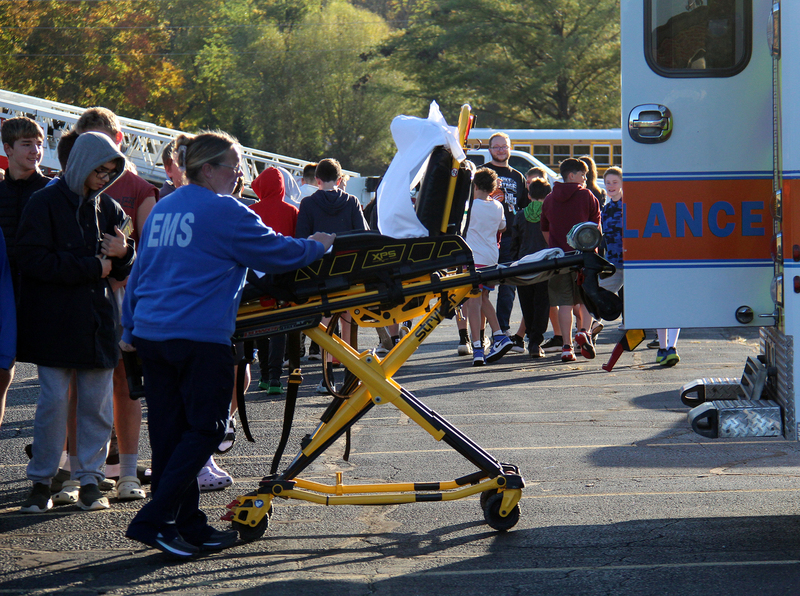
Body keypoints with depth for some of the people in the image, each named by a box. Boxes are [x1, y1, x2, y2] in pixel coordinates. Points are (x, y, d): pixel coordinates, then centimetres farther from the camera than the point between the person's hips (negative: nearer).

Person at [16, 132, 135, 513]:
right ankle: (41, 482, 6)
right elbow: (32, 259, -14)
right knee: (53, 402, -5)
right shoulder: (45, 203, -5)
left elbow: (124, 272, 15)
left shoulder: (109, 209, 12)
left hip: (97, 321, 5)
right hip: (54, 321, -5)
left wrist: (123, 253, -9)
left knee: (98, 403, 4)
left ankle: (90, 481, 13)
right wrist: (91, 268, -14)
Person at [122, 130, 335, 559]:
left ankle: (189, 527, 13)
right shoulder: (223, 210, -6)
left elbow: (139, 270, 22)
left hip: (150, 332, 8)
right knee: (204, 429, -1)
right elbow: (275, 253, -2)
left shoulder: (162, 209, 16)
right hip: (198, 336, -8)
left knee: (168, 433, 8)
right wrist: (317, 246, 15)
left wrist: (130, 326, 28)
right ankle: (154, 521, -8)